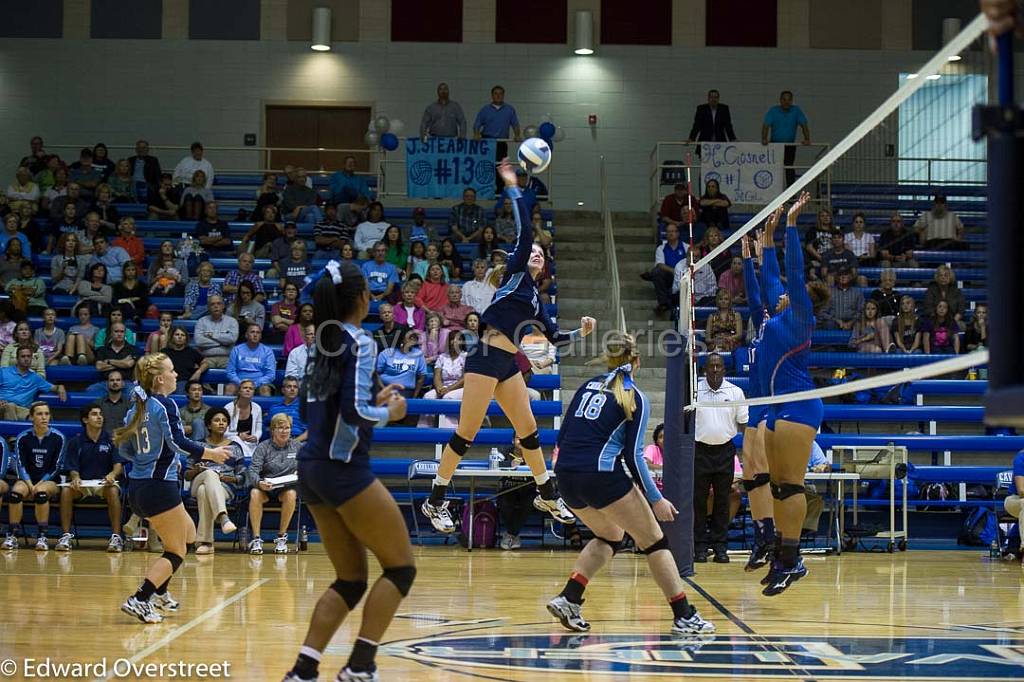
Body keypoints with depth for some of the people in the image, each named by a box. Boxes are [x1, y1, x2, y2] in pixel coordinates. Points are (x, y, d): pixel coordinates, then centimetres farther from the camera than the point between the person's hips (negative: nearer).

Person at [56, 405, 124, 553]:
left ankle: (116, 537, -30)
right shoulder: (76, 442, 3)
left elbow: (118, 465, -5)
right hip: (82, 483, 1)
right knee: (66, 491, -30)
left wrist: (112, 474, -29)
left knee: (113, 491, -34)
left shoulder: (110, 440, 2)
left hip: (104, 483, -1)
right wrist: (75, 478, -26)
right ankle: (66, 536, -22)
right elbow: (72, 468, -1)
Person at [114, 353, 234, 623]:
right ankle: (138, 600, -17)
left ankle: (159, 593, 22)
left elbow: (125, 450, 17)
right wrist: (211, 454, -12)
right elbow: (178, 442, -23)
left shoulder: (137, 408, 12)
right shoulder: (165, 405, -11)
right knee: (176, 553, -1)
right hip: (160, 487, -9)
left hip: (137, 487, 9)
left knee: (187, 532, 25)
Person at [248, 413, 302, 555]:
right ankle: (256, 539, -28)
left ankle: (282, 537, -21)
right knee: (254, 494, -34)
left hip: (287, 487, 1)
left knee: (291, 494, -35)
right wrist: (259, 483, -30)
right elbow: (253, 470, -8)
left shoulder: (297, 446, 11)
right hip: (265, 487, -1)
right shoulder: (263, 447, 4)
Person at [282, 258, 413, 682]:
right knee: (400, 567, 4)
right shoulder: (359, 343, -12)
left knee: (350, 580, 12)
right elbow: (354, 412, -21)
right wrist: (389, 411, -3)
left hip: (312, 469, 8)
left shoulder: (322, 343, 12)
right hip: (344, 470, -8)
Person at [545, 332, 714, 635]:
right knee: (654, 542, 8)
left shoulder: (589, 386, 15)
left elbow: (562, 437, 13)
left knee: (609, 536, 27)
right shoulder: (636, 399, 0)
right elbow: (633, 456, -6)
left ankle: (568, 599, 10)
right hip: (602, 476, -6)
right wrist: (656, 499, -1)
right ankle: (684, 616, 6)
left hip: (566, 474, 6)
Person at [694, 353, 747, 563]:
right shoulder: (693, 390, 2)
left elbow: (743, 423, 7)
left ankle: (720, 546, 6)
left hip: (725, 451, 1)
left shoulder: (735, 392, 4)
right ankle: (700, 546, 3)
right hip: (700, 450, -1)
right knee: (698, 500, -2)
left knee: (723, 500, 2)